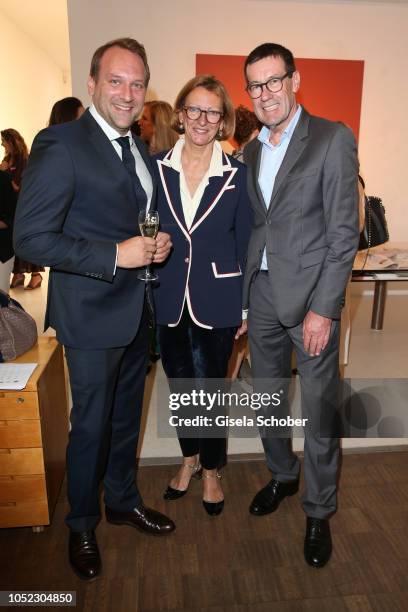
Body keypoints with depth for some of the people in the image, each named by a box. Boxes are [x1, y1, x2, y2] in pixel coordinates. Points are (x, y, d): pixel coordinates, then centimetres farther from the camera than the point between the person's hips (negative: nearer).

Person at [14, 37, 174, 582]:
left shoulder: (141, 150, 10)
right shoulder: (60, 144, -15)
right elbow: (31, 237, -20)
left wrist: (157, 244, -2)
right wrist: (116, 256, -25)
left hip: (136, 310, 7)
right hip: (92, 312, -7)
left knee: (127, 415, 22)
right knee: (91, 424, 11)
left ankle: (123, 500, 46)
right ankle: (82, 525, 37)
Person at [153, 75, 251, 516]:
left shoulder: (237, 174, -2)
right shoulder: (156, 168, 1)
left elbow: (244, 243, 1)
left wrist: (246, 305, 0)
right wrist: (147, 293, 1)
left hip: (217, 301, -1)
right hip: (168, 299, 2)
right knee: (179, 384, 16)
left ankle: (210, 469, 34)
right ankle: (189, 458, 41)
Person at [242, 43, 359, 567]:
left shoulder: (333, 139, -5)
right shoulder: (251, 151, 12)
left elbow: (344, 232, -10)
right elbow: (253, 227, 13)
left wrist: (324, 309, -15)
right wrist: (241, 298, 9)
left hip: (311, 296, -5)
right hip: (261, 293, 6)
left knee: (317, 412, 4)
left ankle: (319, 512, 26)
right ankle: (281, 475, 42)